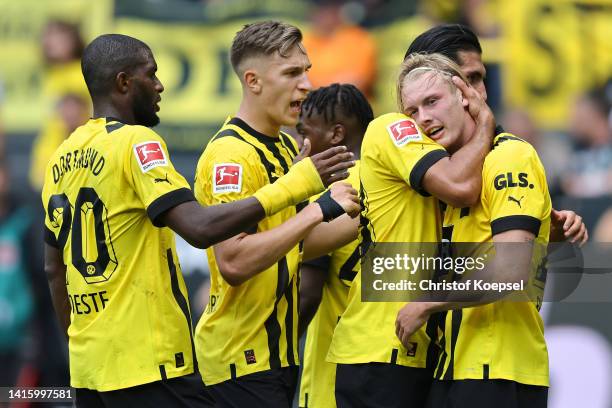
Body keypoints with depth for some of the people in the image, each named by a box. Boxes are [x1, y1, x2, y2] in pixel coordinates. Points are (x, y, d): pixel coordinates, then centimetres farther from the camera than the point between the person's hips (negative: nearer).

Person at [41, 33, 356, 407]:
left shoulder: (62, 158, 13)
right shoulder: (134, 142, -11)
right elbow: (200, 228, -23)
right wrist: (291, 187, -21)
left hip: (88, 363, 8)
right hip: (147, 363, -8)